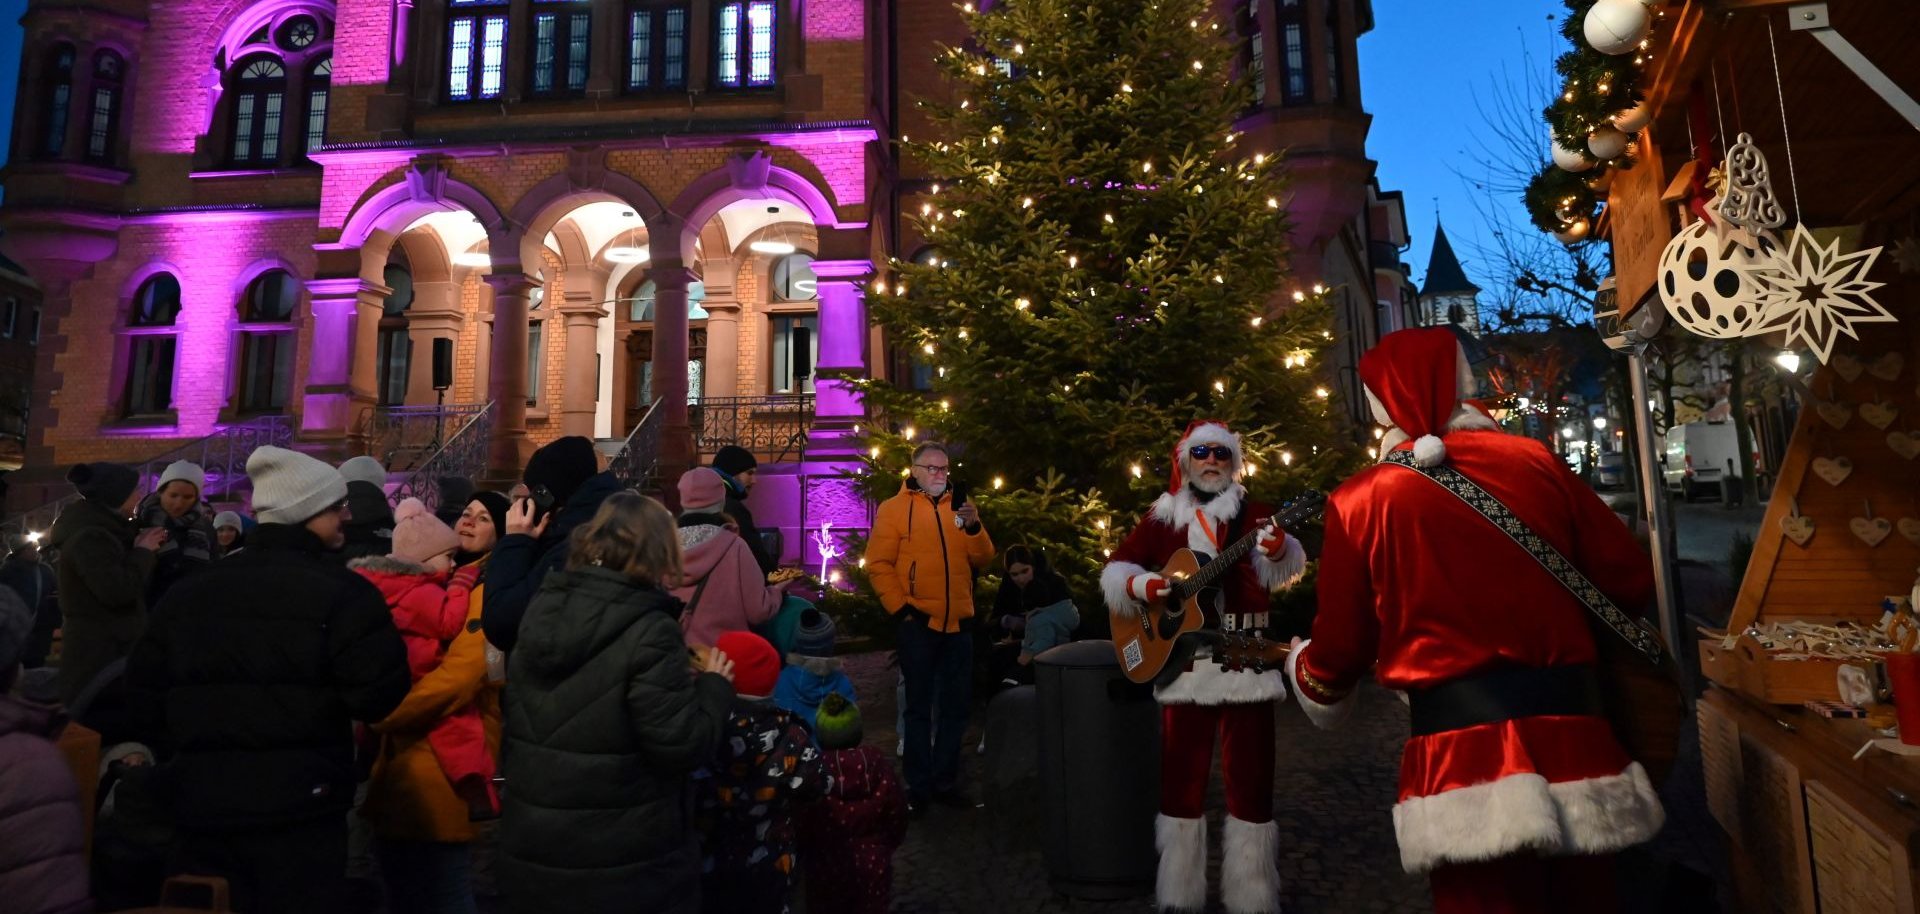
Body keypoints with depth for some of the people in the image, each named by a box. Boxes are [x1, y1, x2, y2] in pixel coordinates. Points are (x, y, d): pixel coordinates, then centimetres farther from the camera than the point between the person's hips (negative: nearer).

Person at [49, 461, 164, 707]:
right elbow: (117, 591, -26)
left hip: (108, 645, 10)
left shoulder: (100, 529, 13)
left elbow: (125, 577, 19)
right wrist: (143, 551, -14)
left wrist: (144, 549, 6)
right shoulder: (89, 536, -18)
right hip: (97, 650, -10)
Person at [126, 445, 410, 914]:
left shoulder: (188, 590, 7)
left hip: (201, 801, 6)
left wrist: (182, 757, 23)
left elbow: (145, 690, 12)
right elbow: (377, 693, -20)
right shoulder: (341, 590, -15)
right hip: (298, 806, -6)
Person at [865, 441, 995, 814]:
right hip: (919, 622, -4)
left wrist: (973, 527, -12)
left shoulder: (960, 507, 12)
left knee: (955, 707, 12)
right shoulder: (894, 508, -1)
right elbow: (878, 563, -7)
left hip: (959, 622, 4)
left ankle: (946, 781, 24)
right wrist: (900, 606, -13)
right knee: (919, 707, 6)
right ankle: (918, 786, 17)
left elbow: (983, 559, 5)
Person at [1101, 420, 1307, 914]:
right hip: (1183, 662, 1)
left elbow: (1284, 570, -14)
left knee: (1250, 777, 4)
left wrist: (1278, 548, -37)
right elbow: (1115, 567, 10)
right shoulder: (1163, 516, 6)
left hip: (1245, 659, -1)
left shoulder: (1251, 511, 2)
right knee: (1181, 776, 9)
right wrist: (1138, 584, -12)